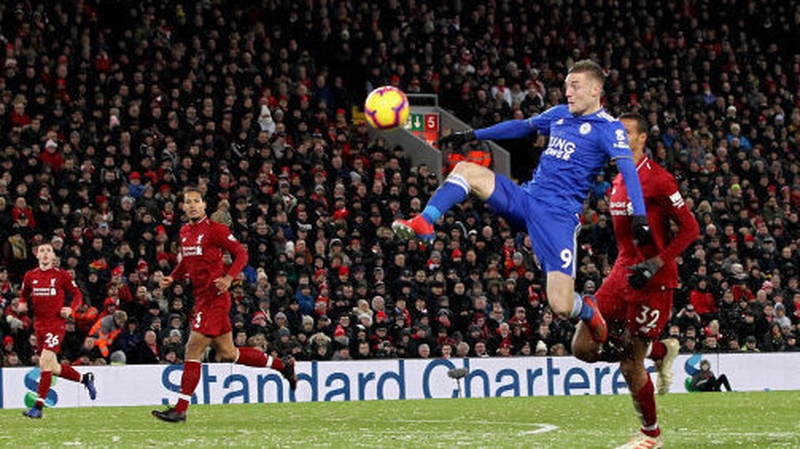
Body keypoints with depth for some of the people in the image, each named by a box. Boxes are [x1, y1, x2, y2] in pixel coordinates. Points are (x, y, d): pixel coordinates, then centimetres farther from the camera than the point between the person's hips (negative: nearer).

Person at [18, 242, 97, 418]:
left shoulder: (61, 275, -3)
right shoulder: (30, 276, 8)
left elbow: (77, 295, 3)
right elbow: (24, 294, 21)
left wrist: (70, 309, -16)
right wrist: (22, 304, -1)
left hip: (56, 323, -6)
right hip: (39, 324, 6)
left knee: (45, 362, -18)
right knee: (53, 368, 9)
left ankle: (38, 406, -16)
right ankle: (85, 378, 34)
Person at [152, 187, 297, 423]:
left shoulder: (215, 229, -10)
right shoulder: (185, 232, 14)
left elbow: (241, 253, -9)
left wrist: (229, 278, -23)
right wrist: (172, 277, 10)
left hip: (214, 297, -9)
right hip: (201, 297, 9)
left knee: (193, 350, -10)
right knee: (226, 354, 13)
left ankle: (181, 408, -6)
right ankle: (282, 365, 28)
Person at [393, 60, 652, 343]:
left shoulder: (608, 128, -7)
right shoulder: (560, 114, 14)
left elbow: (628, 170, -19)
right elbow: (521, 127, 30)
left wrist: (639, 217, -33)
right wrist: (472, 136, 32)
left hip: (559, 218, -7)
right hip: (526, 199, 7)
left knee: (561, 307, -16)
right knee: (466, 170, -6)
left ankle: (587, 310, 19)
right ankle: (424, 223, -17)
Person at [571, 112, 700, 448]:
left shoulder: (657, 179, -12)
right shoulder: (618, 183, 14)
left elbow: (690, 229, -14)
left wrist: (656, 263, -21)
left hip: (653, 280, -8)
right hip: (623, 272, 8)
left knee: (631, 365, -4)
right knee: (584, 348, -3)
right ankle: (661, 350, 16)